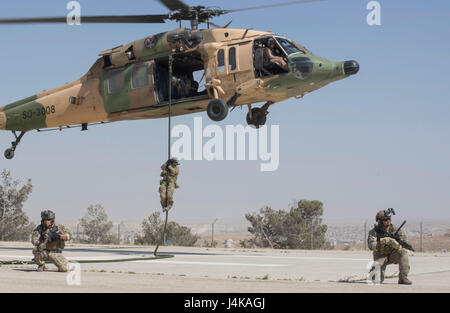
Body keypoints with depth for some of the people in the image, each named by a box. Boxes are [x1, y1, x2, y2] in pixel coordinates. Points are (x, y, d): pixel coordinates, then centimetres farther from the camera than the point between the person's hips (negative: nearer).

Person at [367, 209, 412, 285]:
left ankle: (403, 278, -23)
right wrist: (383, 241, -46)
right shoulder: (374, 232, -17)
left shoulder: (394, 229, -11)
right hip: (381, 256, -2)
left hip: (393, 255, 2)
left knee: (403, 252, -29)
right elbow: (371, 246, -32)